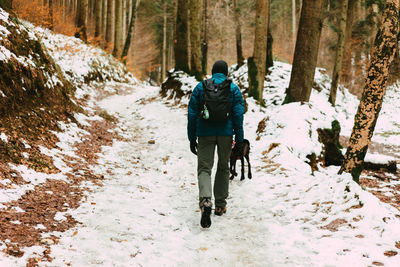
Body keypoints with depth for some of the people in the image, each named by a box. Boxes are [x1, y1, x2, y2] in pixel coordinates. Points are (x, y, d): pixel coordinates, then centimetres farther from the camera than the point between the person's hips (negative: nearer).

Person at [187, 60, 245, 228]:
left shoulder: (200, 87, 6)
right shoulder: (233, 89, 3)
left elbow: (192, 113, 3)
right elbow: (238, 115, -3)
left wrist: (192, 138, 8)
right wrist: (239, 139, 1)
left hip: (205, 134, 0)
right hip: (226, 133, 1)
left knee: (204, 168, -2)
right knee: (223, 167, 16)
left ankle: (205, 200, -28)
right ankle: (220, 205, 21)